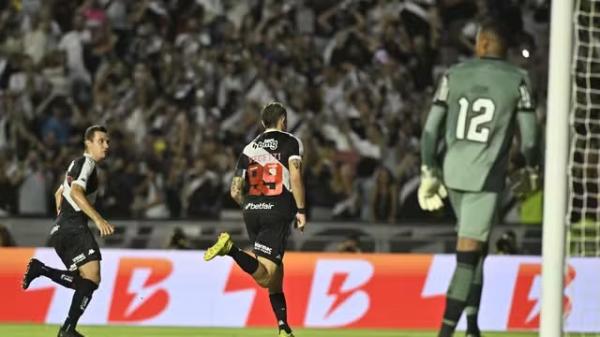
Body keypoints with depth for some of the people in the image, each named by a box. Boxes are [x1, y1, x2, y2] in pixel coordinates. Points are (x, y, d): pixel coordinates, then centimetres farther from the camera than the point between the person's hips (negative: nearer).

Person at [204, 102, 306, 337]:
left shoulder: (250, 148, 16)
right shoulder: (291, 143, 4)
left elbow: (235, 191, 13)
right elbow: (295, 176, -11)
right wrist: (300, 211, -6)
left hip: (252, 211, 6)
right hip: (278, 212, -6)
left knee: (275, 273, 15)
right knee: (265, 276, -14)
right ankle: (231, 248, -34)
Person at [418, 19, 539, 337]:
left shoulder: (454, 75, 3)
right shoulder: (517, 80, -5)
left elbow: (431, 128, 4)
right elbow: (528, 136, -2)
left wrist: (428, 172, 13)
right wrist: (531, 171, 16)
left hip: (453, 172, 4)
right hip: (486, 178, -4)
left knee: (476, 249, 21)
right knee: (467, 257, -5)